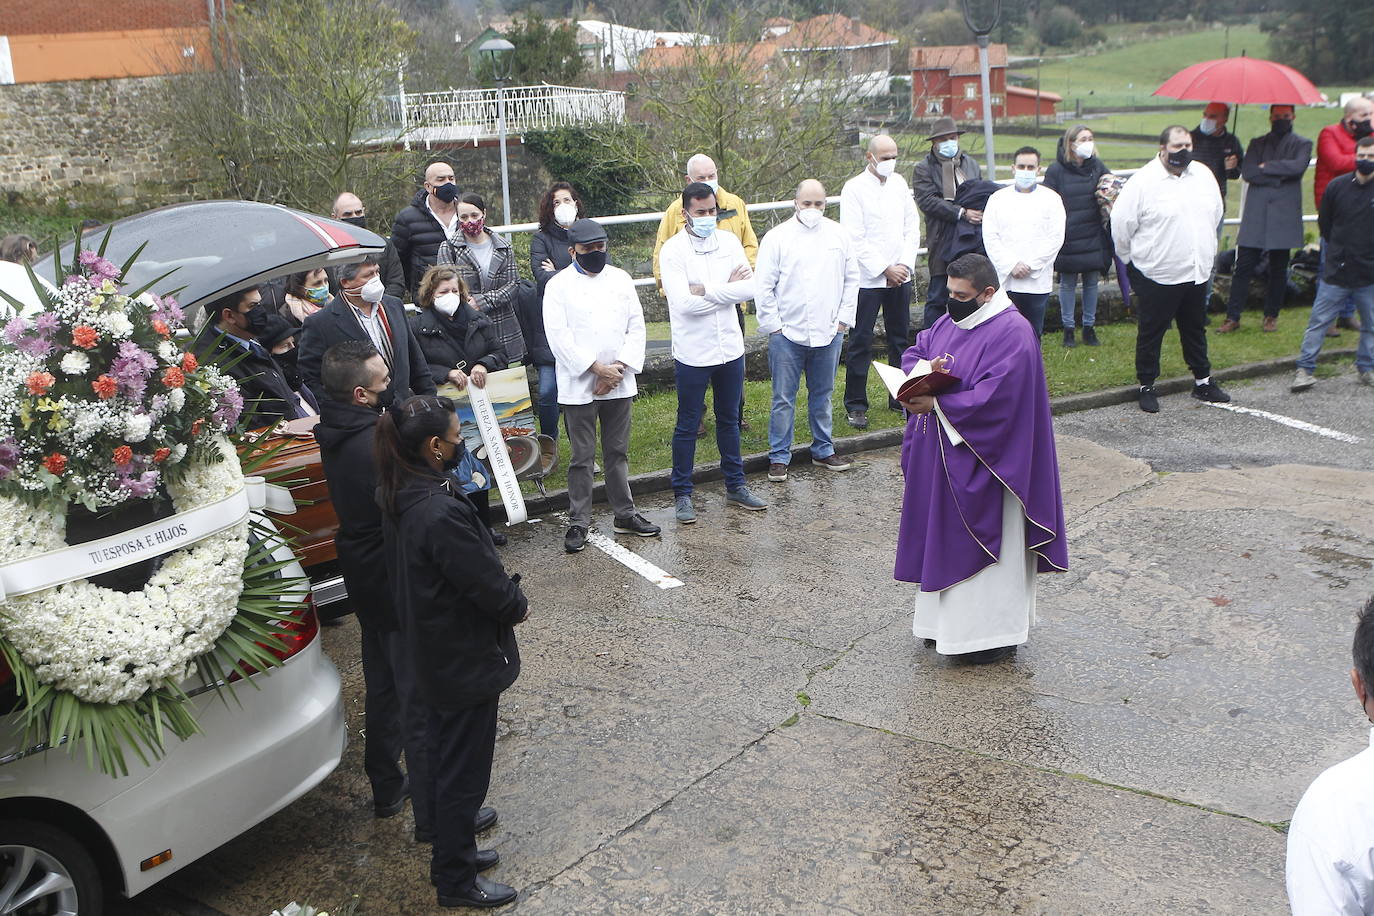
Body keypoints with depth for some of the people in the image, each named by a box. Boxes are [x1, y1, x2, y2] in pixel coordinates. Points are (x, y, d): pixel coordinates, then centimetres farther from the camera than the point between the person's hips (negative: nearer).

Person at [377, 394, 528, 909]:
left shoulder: (398, 495, -3)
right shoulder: (440, 513, -32)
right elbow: (488, 584, -25)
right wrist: (518, 605, -5)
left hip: (433, 653, 9)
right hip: (468, 661, -9)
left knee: (446, 759, 24)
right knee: (464, 771, 8)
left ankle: (451, 851, 42)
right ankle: (456, 882, 25)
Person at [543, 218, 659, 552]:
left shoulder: (621, 279, 9)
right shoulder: (559, 285, -3)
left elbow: (636, 326, 6)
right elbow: (559, 336, -10)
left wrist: (619, 368, -7)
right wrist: (598, 368, -14)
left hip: (619, 383, 4)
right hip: (579, 386, -4)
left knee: (618, 452, 13)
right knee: (582, 456, 1)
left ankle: (625, 514, 23)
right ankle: (578, 522, 10)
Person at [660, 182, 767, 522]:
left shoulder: (728, 242, 2)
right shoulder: (673, 250, -11)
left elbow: (750, 287, -9)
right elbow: (684, 303, -22)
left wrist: (706, 289, -17)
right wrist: (727, 290, -12)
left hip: (730, 348, 5)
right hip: (692, 352, -4)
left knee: (729, 420, 18)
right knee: (687, 426, 6)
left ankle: (735, 486, 31)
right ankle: (682, 494, 18)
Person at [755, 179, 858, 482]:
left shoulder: (839, 235, 6)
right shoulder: (777, 237, -4)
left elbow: (851, 279, 11)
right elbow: (763, 286, -3)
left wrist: (843, 319, 5)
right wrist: (773, 325, -5)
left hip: (829, 333, 3)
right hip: (787, 333, -3)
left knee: (822, 396, 14)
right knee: (783, 399, 2)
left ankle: (823, 450, 28)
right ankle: (779, 457, 11)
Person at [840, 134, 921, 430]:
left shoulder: (899, 183, 10)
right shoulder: (854, 188, -7)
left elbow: (912, 227, 10)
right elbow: (854, 239, -12)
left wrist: (905, 264, -3)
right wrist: (885, 269, -13)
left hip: (900, 276, 6)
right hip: (867, 279, -5)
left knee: (900, 339, 13)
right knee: (861, 343, -1)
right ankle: (855, 405, 7)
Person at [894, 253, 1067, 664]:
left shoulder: (1012, 333, -17)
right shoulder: (950, 321, 9)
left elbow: (994, 399, -25)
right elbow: (913, 353, 11)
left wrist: (937, 405, -25)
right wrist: (924, 368, -12)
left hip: (984, 460, -8)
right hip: (943, 457, 8)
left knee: (987, 541, 2)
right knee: (945, 536, 15)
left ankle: (995, 632, 15)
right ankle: (947, 620, 29)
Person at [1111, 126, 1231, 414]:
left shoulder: (1204, 175, 5)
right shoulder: (1143, 181, -14)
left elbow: (1216, 213, 21)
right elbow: (1121, 223, -9)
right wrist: (1132, 260, 1)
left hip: (1197, 272, 6)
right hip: (1156, 275, -6)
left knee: (1196, 330, 19)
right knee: (1151, 333, 4)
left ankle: (1203, 381, 32)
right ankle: (1147, 387, 17)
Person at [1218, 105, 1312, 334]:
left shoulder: (1302, 144, 10)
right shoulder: (1257, 143, 15)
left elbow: (1298, 167, -11)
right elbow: (1247, 171, -2)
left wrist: (1266, 167, -8)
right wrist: (1280, 176, -7)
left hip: (1283, 216, -1)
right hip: (1255, 215, 1)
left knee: (1278, 269, 5)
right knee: (1244, 266, -5)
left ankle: (1272, 315, 18)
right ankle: (1233, 317, 0)